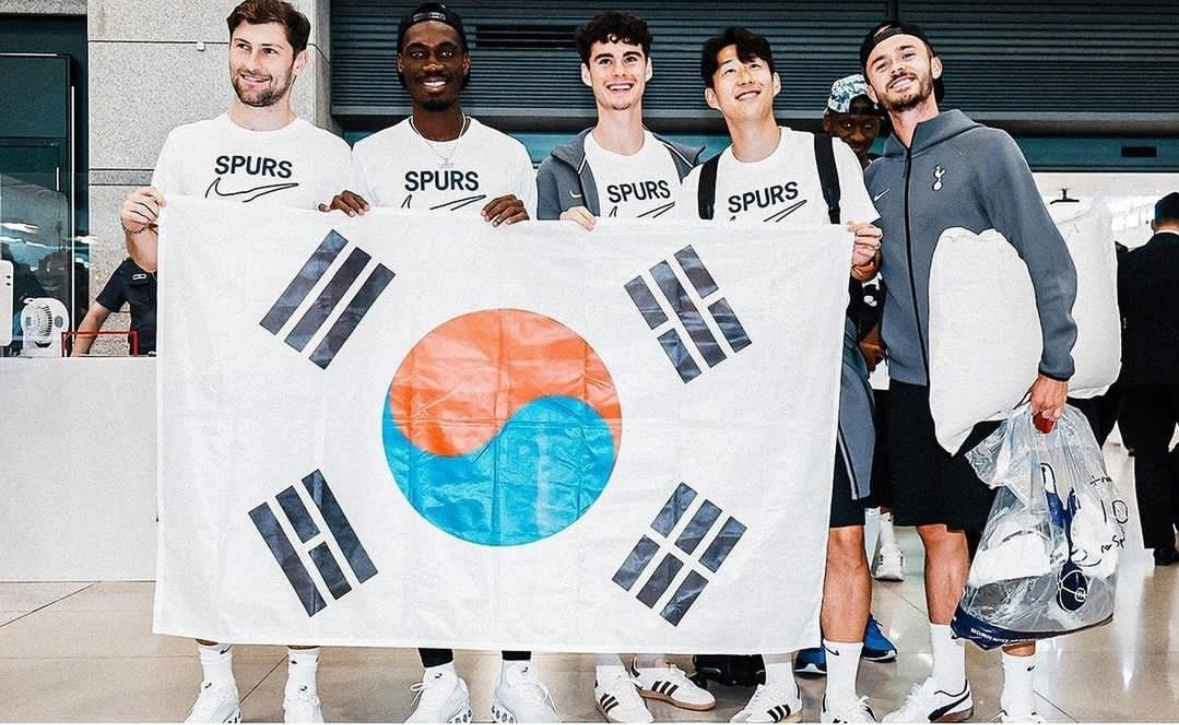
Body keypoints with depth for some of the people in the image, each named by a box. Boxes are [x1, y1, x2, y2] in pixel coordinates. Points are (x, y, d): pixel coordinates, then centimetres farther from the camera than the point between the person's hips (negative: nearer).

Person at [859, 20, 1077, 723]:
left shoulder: (986, 148, -3)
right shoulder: (875, 174, 12)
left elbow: (1046, 261, -8)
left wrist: (1054, 366, -13)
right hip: (910, 385, 5)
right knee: (939, 532, 12)